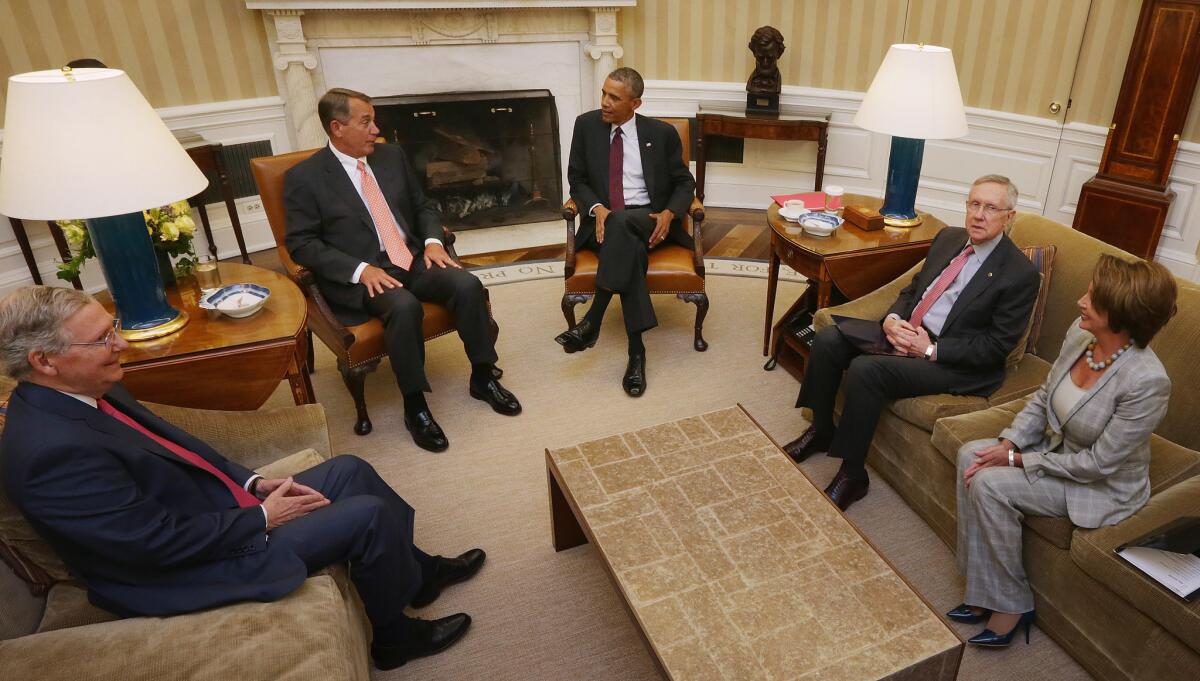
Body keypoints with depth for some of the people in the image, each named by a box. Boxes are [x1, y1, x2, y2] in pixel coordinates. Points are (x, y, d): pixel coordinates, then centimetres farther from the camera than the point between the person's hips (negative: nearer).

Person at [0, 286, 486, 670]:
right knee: (369, 514, -12)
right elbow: (162, 543, -27)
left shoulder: (82, 393, -1)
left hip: (210, 506, 9)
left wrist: (253, 484, 0)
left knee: (350, 470, 9)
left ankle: (418, 570, 27)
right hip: (188, 568, -9)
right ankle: (394, 635, 13)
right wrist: (262, 518, -15)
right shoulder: (52, 450, -29)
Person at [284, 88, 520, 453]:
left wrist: (432, 240, -3)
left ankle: (482, 377, -2)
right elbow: (301, 244, -8)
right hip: (360, 274, -5)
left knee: (468, 285, -20)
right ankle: (415, 406, -19)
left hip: (414, 258, 5)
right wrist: (360, 269, -21)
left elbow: (424, 205, 19)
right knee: (405, 306, -35)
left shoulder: (392, 155, 11)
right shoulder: (304, 177, -4)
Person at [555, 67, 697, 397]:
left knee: (621, 224, -38)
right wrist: (597, 208, -14)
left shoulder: (662, 133, 3)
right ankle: (636, 351, -34)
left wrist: (668, 213, -14)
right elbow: (577, 180, 8)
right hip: (603, 221, 1)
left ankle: (591, 322, -36)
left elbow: (684, 183, 8)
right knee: (631, 248, -35)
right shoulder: (586, 125, 6)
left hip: (650, 220, 0)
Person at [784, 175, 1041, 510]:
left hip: (954, 363, -7)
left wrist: (930, 349, -19)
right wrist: (892, 319, -4)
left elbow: (996, 346, -13)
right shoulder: (948, 237, 10)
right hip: (906, 331, 8)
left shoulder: (1021, 274, -11)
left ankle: (853, 475, -14)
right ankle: (821, 429, 10)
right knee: (827, 339, -10)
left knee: (865, 369, -30)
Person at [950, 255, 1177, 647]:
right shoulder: (1080, 332, -10)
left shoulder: (1146, 381, -31)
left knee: (990, 484, -24)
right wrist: (1007, 443, -11)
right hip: (1057, 447, 8)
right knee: (970, 454, -10)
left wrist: (1017, 460, -19)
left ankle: (1011, 606, -2)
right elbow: (1043, 397, 3)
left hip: (1103, 486, -7)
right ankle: (984, 591, 1)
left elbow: (1098, 463, -24)